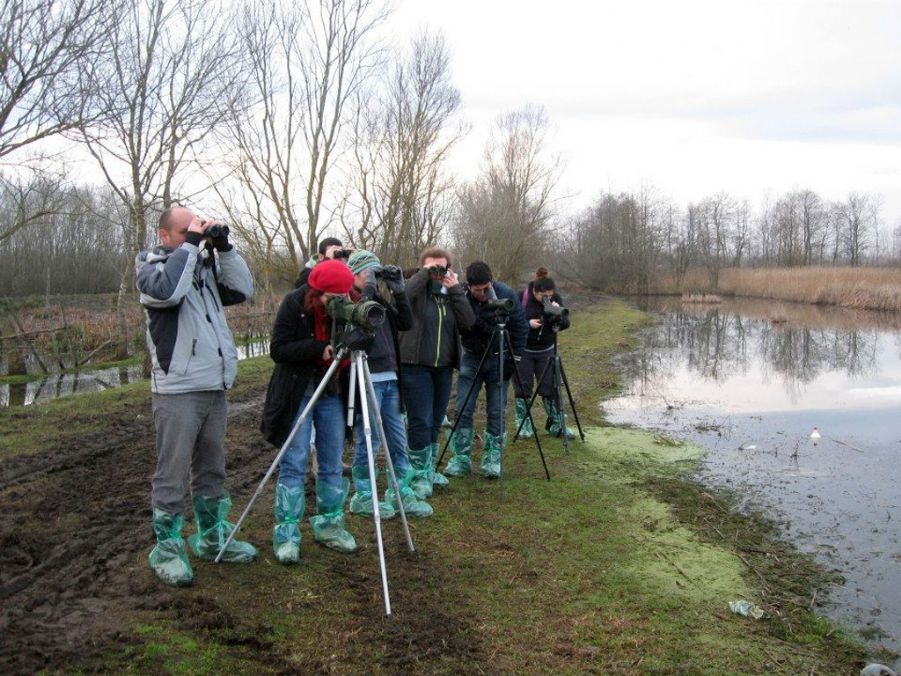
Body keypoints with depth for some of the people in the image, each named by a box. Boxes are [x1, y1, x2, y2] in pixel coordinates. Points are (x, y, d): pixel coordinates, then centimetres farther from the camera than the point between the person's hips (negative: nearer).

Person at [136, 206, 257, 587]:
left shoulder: (207, 265, 14)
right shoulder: (151, 265, -3)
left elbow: (243, 290, 4)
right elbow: (166, 290, -24)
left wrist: (224, 248, -2)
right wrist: (190, 245, -17)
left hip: (215, 387, 6)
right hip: (177, 390, -6)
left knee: (211, 469, 15)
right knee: (172, 473, -1)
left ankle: (212, 537, 28)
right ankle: (167, 548, 11)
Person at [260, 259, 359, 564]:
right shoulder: (294, 304, -14)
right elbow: (278, 349, -15)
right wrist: (319, 348, -26)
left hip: (333, 394, 4)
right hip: (297, 394, -4)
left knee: (332, 465, 9)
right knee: (293, 465, -4)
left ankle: (329, 525, 21)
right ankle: (286, 534, 3)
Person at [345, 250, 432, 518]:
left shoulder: (381, 298, 15)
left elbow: (406, 323, 8)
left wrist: (398, 289, 0)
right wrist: (368, 289, -17)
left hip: (389, 377, 7)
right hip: (367, 380, -7)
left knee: (398, 440, 10)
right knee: (368, 441, 0)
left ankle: (400, 493, 21)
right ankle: (362, 496, 14)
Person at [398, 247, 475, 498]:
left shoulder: (451, 294, 11)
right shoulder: (416, 290, -3)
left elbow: (469, 321, -4)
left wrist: (455, 289, -10)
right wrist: (424, 273, -19)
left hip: (444, 366, 5)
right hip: (416, 365, -5)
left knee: (436, 421, 13)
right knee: (421, 421, -7)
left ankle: (429, 469, 27)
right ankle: (419, 475, 3)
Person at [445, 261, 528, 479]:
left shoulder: (507, 295, -17)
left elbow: (520, 328, -7)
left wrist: (513, 358, -9)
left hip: (499, 359, -1)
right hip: (471, 357, 1)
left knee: (496, 411, 0)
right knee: (463, 409, -3)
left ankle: (492, 459, 11)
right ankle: (461, 459, 7)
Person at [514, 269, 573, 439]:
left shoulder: (556, 299, -7)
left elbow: (565, 324, -11)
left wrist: (558, 315, -30)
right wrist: (527, 324, -27)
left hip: (546, 350, 3)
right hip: (523, 350, -3)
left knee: (551, 388, 3)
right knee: (522, 389, 2)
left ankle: (557, 425, 13)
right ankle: (524, 426, 14)